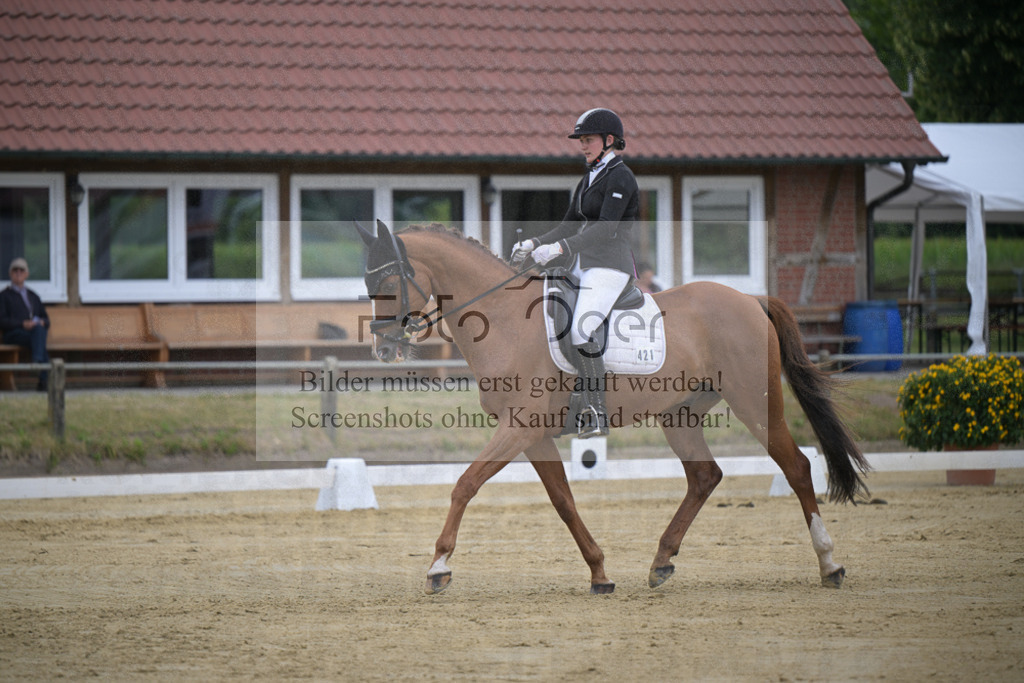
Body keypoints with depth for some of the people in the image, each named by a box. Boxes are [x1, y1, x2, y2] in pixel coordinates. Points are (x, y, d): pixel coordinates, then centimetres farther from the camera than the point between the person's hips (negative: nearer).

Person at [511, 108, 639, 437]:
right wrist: (534, 244, 8)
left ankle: (598, 416, -23)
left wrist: (559, 248, -27)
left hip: (608, 265, -10)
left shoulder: (619, 177, -9)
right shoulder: (590, 178, 19)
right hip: (583, 265, 10)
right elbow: (570, 224, 22)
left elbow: (606, 229, -20)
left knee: (582, 333, -25)